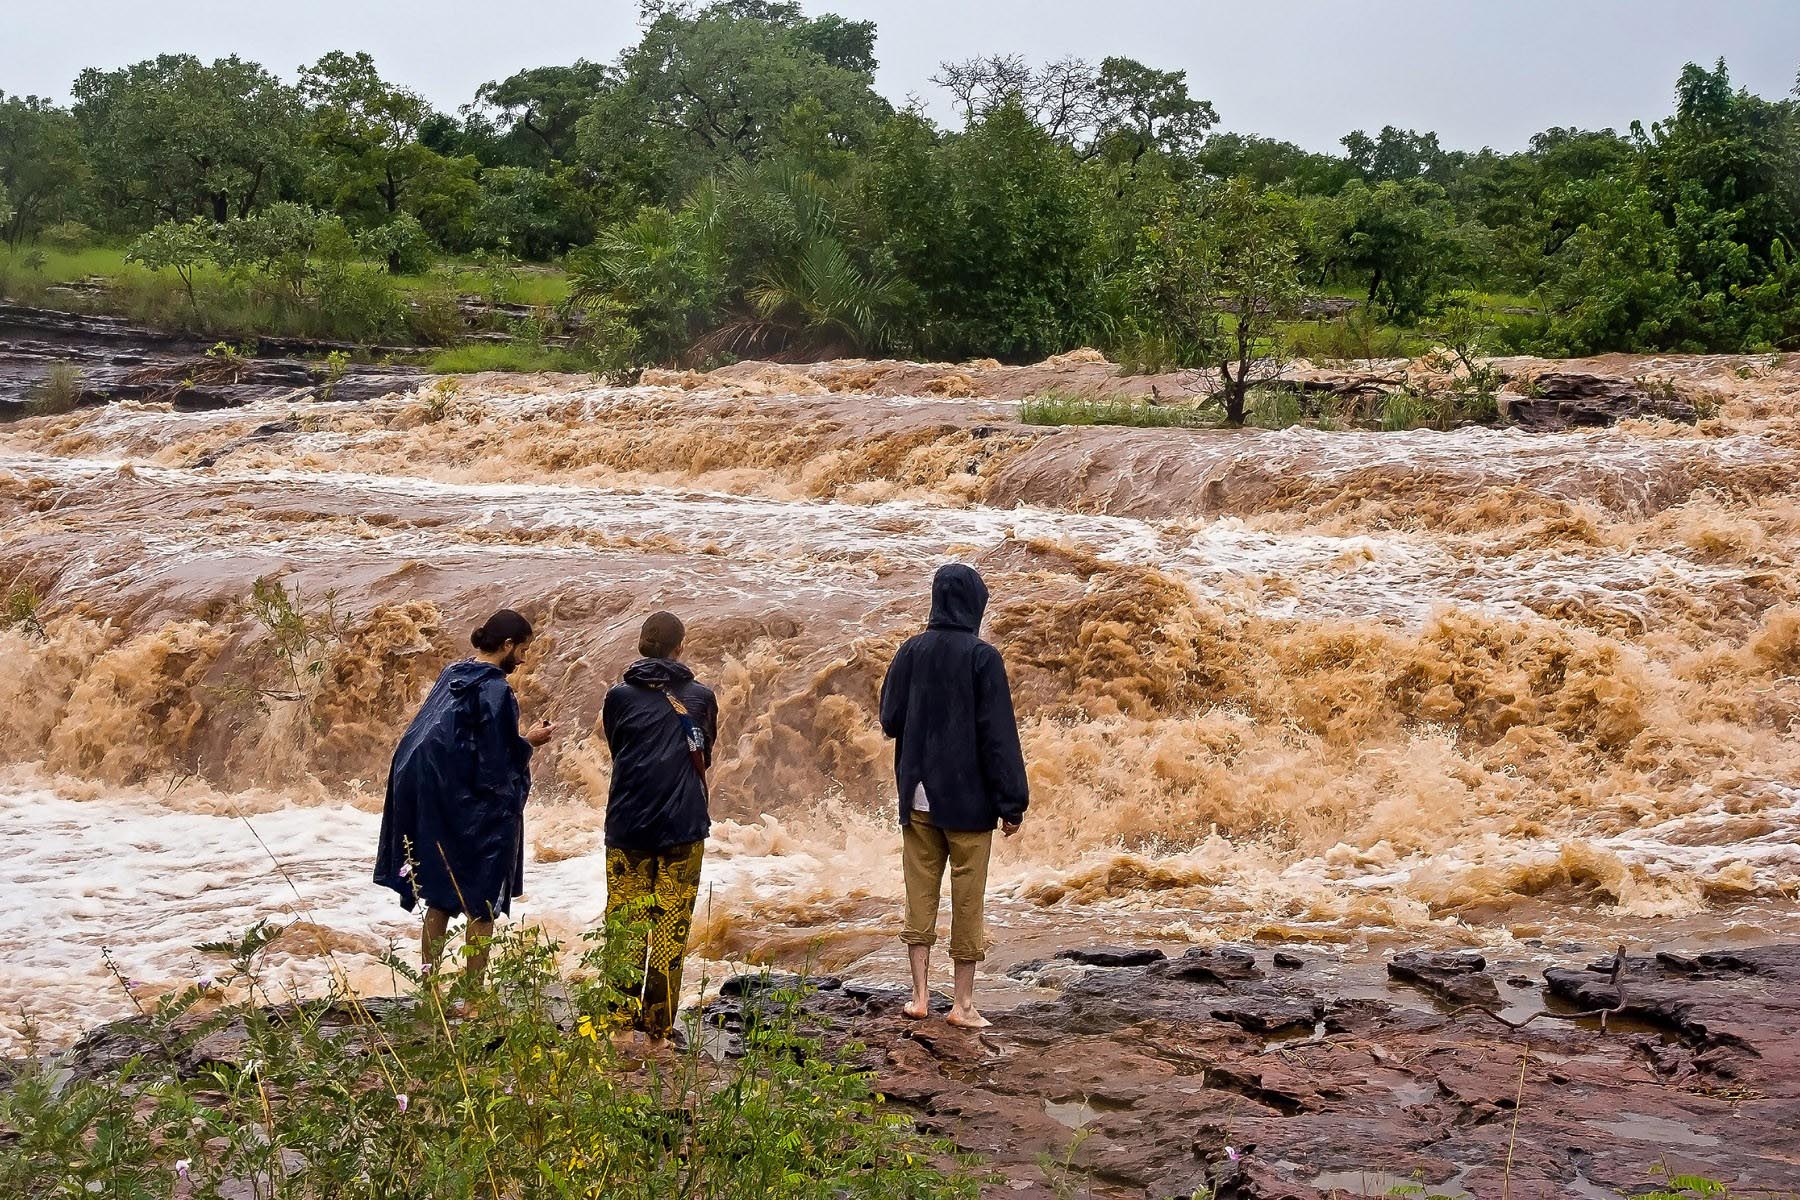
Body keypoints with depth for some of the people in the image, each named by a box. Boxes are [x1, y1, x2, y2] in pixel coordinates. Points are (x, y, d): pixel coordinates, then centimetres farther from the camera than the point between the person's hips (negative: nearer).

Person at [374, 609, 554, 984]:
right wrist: (529, 742, -1)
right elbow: (497, 760, -17)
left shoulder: (452, 675, 7)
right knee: (482, 902, 3)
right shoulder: (496, 691, -17)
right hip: (472, 809, -8)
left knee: (439, 899, 15)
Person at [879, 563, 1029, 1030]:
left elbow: (890, 719, 6)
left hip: (918, 798, 4)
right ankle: (963, 1003, 10)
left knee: (920, 895, 11)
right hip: (968, 799, -4)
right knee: (967, 898, 5)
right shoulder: (982, 657, -11)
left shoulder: (911, 651, 1)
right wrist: (1012, 802, -9)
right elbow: (999, 735, -13)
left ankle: (920, 996, 11)